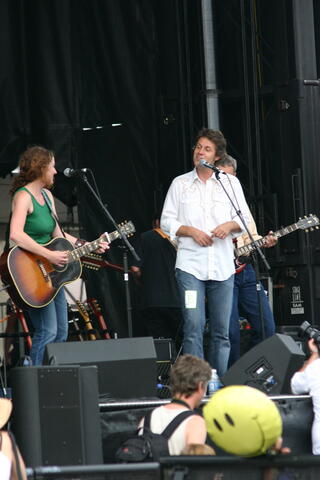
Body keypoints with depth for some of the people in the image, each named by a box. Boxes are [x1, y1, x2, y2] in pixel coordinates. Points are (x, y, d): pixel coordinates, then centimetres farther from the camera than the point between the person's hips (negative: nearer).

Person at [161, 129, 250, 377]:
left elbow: (245, 219, 11)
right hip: (190, 264, -2)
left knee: (221, 330, 4)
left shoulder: (231, 183, 11)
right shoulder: (180, 184, 8)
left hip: (223, 265, 2)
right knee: (193, 327, -10)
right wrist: (191, 231, -8)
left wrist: (231, 225, -10)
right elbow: (167, 221, 8)